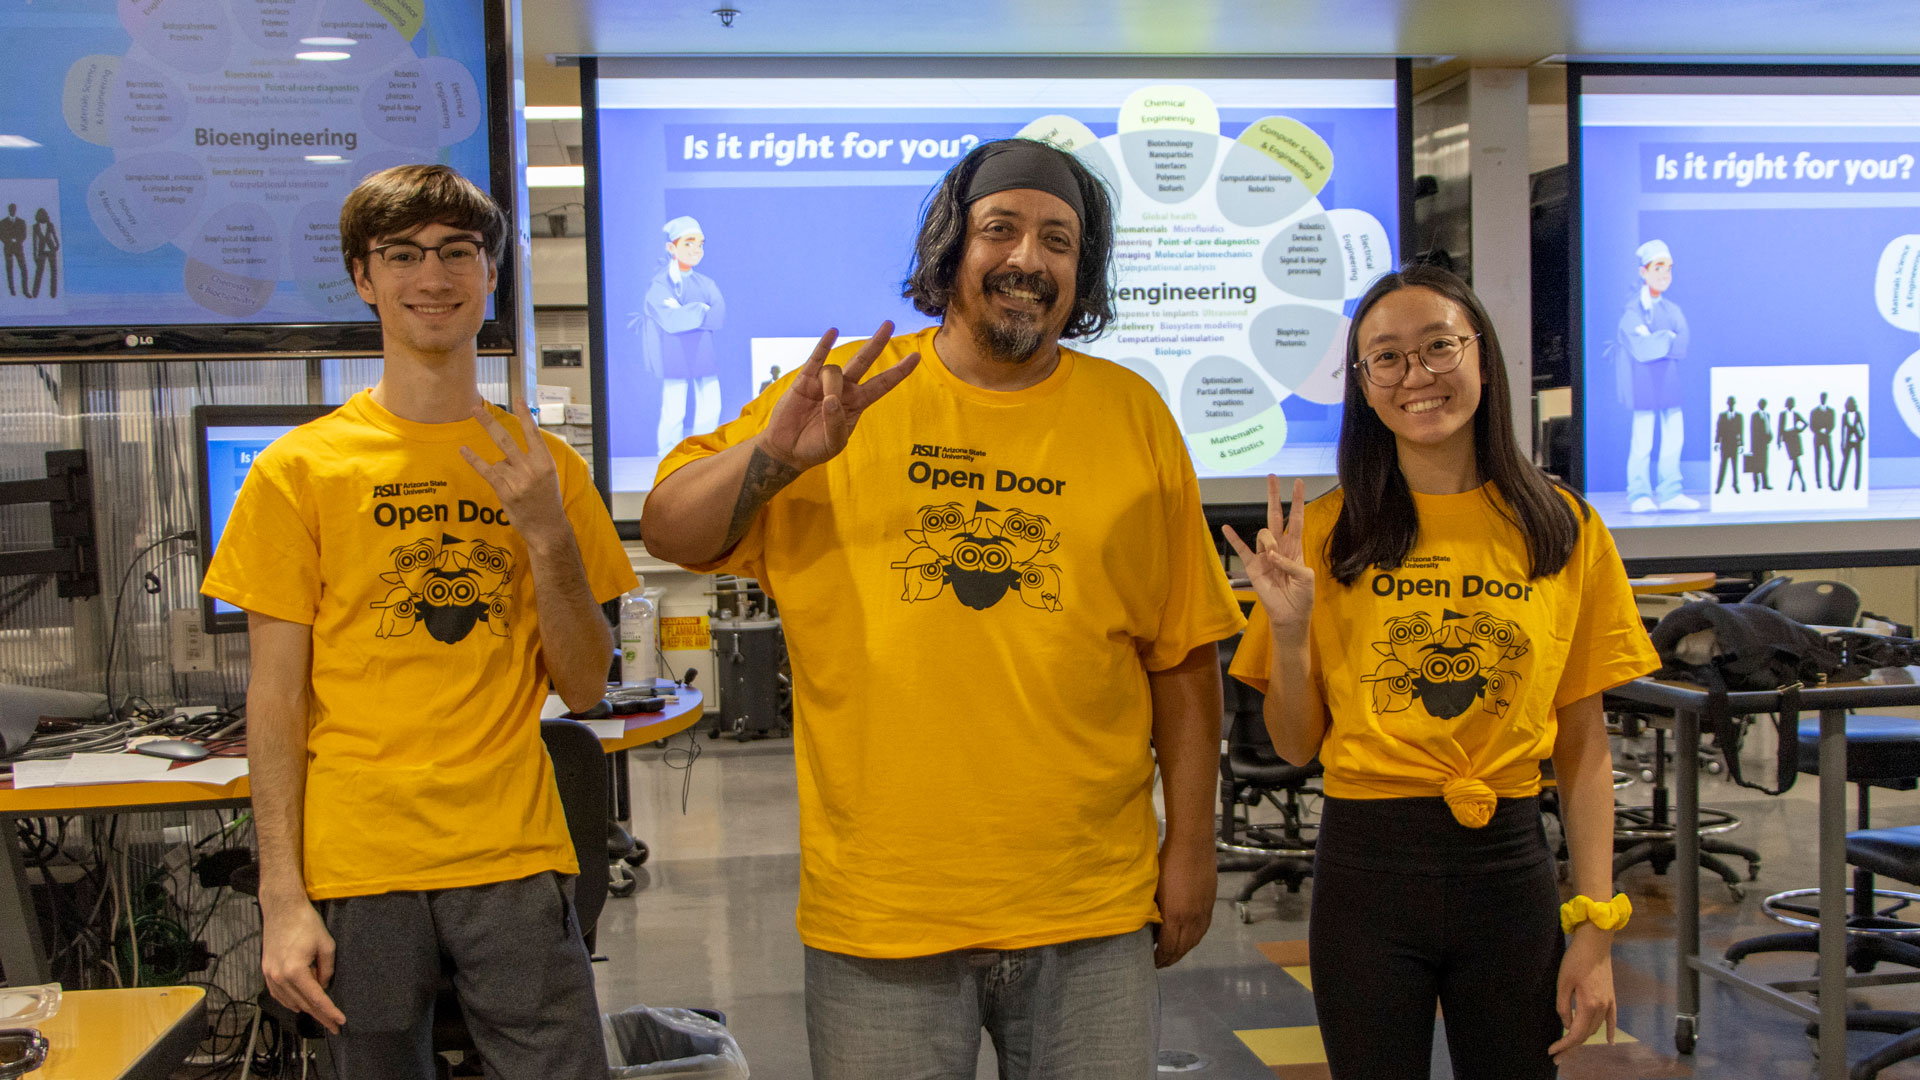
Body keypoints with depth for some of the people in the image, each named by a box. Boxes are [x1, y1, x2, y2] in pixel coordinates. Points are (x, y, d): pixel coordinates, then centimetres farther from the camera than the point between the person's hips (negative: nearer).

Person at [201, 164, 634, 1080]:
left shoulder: (543, 466, 6)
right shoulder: (299, 470, 0)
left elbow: (584, 687, 4)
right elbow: (276, 696, -1)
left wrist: (545, 531, -10)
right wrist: (282, 897, -7)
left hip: (516, 861, 1)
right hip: (355, 864, -1)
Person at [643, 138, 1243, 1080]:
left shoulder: (1132, 414, 3)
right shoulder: (842, 392, 1)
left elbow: (1182, 653, 5)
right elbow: (668, 533, -2)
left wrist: (1192, 844, 3)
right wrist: (773, 455, -20)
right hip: (878, 909, -1)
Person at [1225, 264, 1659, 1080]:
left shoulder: (1565, 530, 1)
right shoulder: (1329, 533, -1)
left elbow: (1583, 745, 4)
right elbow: (1296, 745, 3)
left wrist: (1594, 921, -1)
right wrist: (1289, 627, -14)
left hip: (1509, 866, 1)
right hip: (1366, 865, -1)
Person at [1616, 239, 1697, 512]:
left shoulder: (1672, 310, 14)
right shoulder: (1632, 310, -5)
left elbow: (1681, 348, -1)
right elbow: (1642, 349, -17)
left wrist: (1655, 341, -15)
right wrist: (1669, 338, -6)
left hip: (1670, 383, 6)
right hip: (1643, 384, -6)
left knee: (1674, 438, 6)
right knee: (1642, 441, -6)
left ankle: (1669, 493, 14)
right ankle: (1639, 495, 2)